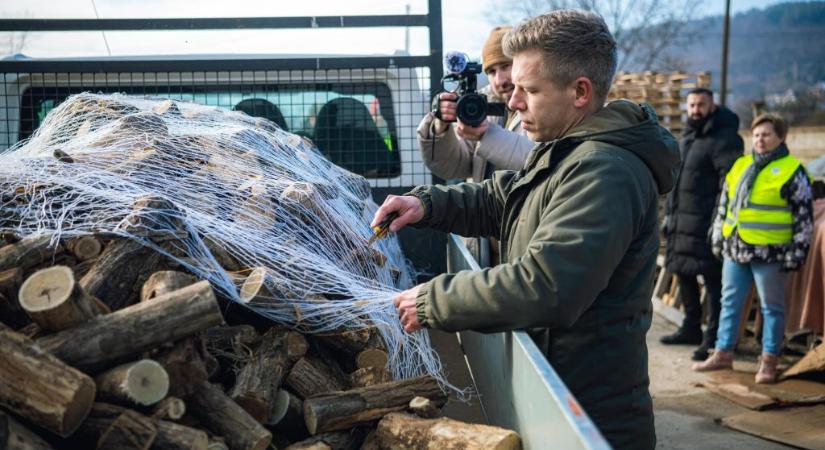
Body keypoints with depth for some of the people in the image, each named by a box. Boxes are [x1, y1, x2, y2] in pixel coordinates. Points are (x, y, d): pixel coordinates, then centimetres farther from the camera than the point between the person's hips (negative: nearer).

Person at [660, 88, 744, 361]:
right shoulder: (687, 138, 18)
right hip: (681, 221, 9)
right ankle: (691, 329, 30)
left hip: (705, 223, -9)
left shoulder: (724, 139, -11)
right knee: (683, 273, 16)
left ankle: (713, 338, 1)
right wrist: (669, 214, 22)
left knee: (712, 279, -5)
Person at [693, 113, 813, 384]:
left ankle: (769, 362, 14)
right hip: (735, 250, 6)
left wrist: (797, 251, -9)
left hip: (769, 253, -6)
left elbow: (804, 214, -5)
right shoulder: (740, 165, 12)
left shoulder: (792, 170, -4)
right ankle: (723, 354, 21)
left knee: (772, 307, 5)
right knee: (730, 303, 11)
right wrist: (718, 238, 17)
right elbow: (724, 205, 20)